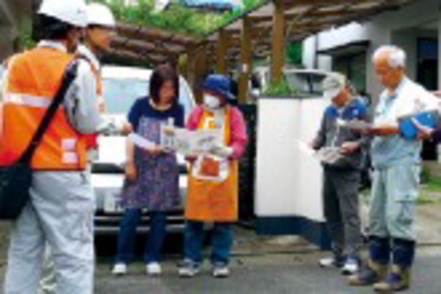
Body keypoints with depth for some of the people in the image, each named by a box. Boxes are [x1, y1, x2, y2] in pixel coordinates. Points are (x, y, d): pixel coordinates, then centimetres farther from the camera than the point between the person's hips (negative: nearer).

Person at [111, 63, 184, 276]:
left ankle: (153, 259, 12)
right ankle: (122, 259, 3)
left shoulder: (177, 110, 6)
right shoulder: (141, 105, 4)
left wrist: (160, 148, -19)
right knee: (131, 213, -5)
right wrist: (129, 163, -4)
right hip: (139, 166, -1)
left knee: (159, 214, 3)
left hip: (164, 168, 1)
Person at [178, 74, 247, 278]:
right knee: (194, 220, 0)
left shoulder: (234, 115, 3)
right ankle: (191, 261, 10)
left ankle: (220, 262, 14)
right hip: (198, 173, 1)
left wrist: (228, 151, -21)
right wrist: (190, 152, -14)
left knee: (223, 221, 4)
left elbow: (240, 143, -2)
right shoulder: (197, 113, 7)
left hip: (224, 175, 0)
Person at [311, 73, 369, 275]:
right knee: (331, 213, 11)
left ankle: (352, 257, -10)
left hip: (348, 169, -7)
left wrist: (355, 145, -22)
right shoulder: (329, 111, 15)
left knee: (349, 213, -11)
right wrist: (314, 144, 2)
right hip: (329, 168, 7)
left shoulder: (359, 109, -2)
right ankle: (339, 254, 21)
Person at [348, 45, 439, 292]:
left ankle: (401, 273, -3)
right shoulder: (384, 97, 20)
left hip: (403, 163, -8)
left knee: (398, 216, -9)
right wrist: (370, 130, 4)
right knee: (377, 217, 9)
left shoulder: (416, 95, -5)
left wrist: (396, 129, -17)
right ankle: (377, 267, 17)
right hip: (381, 163, 8)